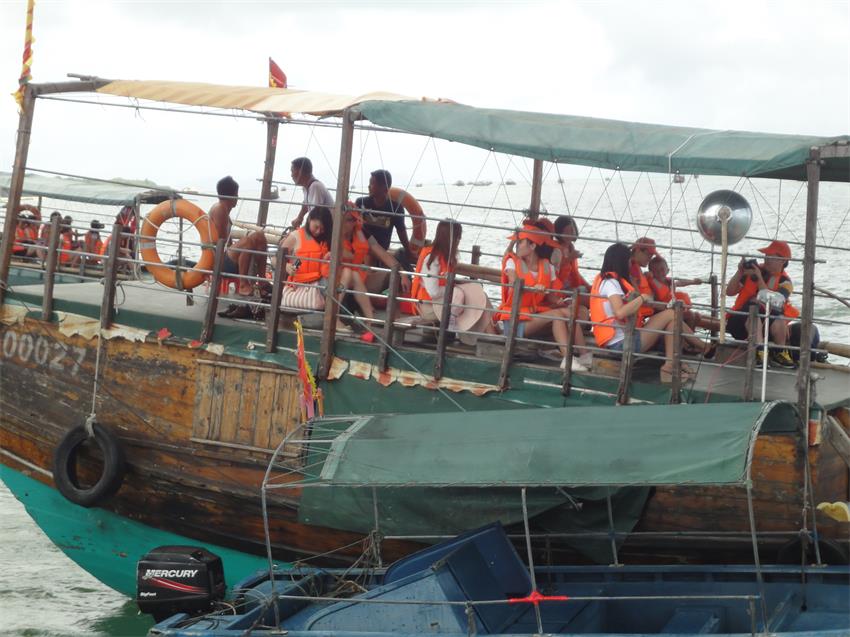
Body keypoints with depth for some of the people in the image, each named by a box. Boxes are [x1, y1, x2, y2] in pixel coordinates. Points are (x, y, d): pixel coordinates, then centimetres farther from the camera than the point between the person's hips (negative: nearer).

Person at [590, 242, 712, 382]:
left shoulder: (603, 279, 16)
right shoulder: (611, 283, -14)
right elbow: (620, 312, -28)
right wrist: (642, 298, -16)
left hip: (617, 343, 10)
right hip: (622, 343, -10)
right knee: (671, 315, -6)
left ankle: (671, 366, 2)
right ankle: (703, 348, 7)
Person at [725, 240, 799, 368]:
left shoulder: (785, 282, 1)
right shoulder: (753, 271, 5)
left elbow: (774, 303, -19)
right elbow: (729, 292, 2)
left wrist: (759, 278, -17)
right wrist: (740, 272, -11)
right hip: (743, 320, 0)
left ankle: (780, 352, -9)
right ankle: (759, 348, -45)